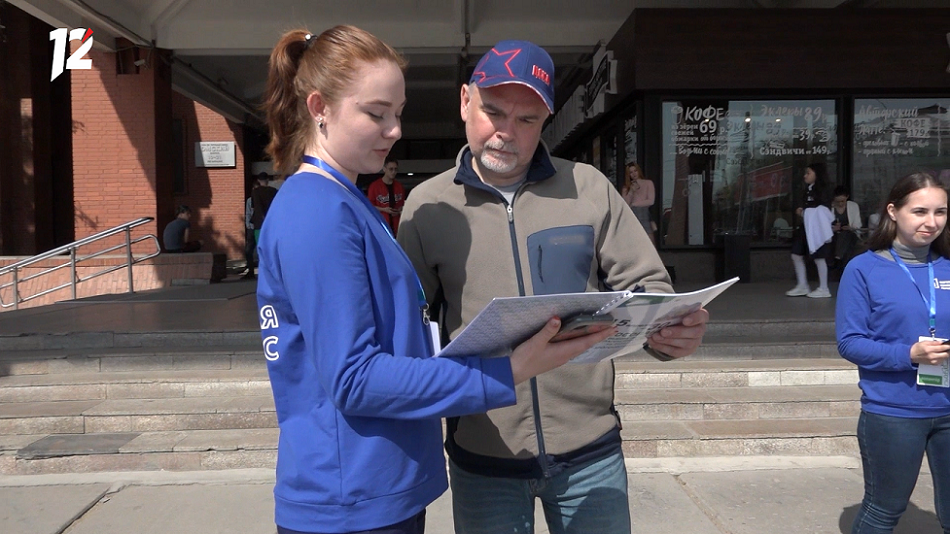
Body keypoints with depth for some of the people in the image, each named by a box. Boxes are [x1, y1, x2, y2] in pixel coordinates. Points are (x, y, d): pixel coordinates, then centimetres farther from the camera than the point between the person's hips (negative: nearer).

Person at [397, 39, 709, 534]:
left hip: (590, 450, 1)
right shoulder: (427, 204, 0)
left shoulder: (589, 188, 0)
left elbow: (646, 287, 3)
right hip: (481, 458, 0)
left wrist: (671, 330, -18)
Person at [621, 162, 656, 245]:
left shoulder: (648, 183, 11)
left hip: (644, 214, -1)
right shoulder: (626, 187, 16)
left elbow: (651, 201, 1)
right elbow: (625, 203, 3)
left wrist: (634, 204, 3)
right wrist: (631, 191, -6)